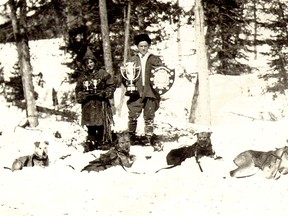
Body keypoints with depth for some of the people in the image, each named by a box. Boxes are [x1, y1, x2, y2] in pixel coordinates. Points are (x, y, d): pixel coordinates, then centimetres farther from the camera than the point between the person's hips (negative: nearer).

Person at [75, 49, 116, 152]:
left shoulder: (102, 74, 2)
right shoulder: (82, 77, 13)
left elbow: (111, 86, 2)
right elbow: (78, 91, 15)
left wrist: (103, 93, -12)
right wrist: (84, 95, -5)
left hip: (101, 104, -3)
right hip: (88, 106, 3)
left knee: (102, 126, -8)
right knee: (90, 127, 7)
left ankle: (104, 143, 2)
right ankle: (90, 143, 17)